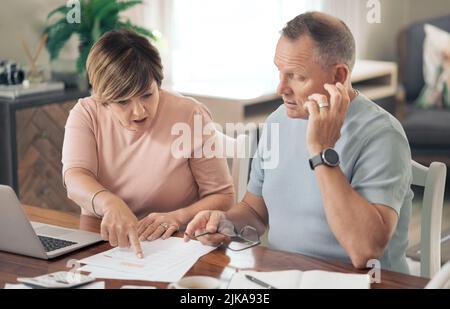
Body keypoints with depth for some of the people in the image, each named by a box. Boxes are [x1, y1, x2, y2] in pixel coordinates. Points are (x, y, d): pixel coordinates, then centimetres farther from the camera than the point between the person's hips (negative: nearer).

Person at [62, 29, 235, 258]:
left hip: (174, 248, -2)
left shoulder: (191, 116, -6)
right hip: (99, 241, 2)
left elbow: (222, 196, -2)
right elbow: (75, 177, -17)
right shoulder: (87, 113, 0)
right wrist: (110, 204, -38)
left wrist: (177, 217, -20)